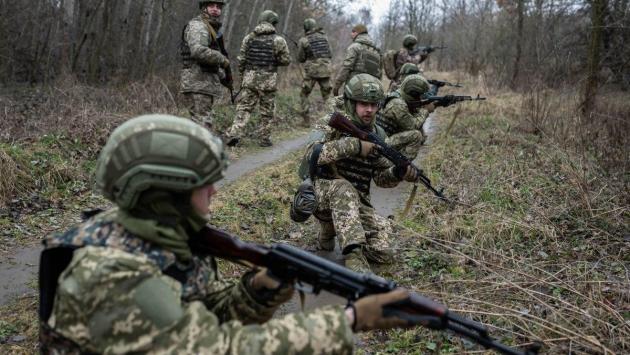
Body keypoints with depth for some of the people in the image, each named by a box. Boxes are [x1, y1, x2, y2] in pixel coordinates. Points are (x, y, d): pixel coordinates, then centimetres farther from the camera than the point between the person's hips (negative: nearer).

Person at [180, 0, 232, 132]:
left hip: (206, 84, 10)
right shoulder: (197, 26, -9)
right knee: (203, 126, -13)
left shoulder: (213, 28, 22)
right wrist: (222, 59, -17)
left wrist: (223, 77, 23)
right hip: (197, 84, -10)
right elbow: (198, 51, -28)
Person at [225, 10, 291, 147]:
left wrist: (243, 74, 19)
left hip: (250, 78, 2)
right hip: (268, 80, -2)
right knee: (267, 112, 9)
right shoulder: (278, 40, -4)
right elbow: (286, 60, -1)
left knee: (244, 108, 7)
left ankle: (235, 133, -8)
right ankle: (263, 138, 15)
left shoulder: (248, 38, 4)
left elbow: (241, 59, 6)